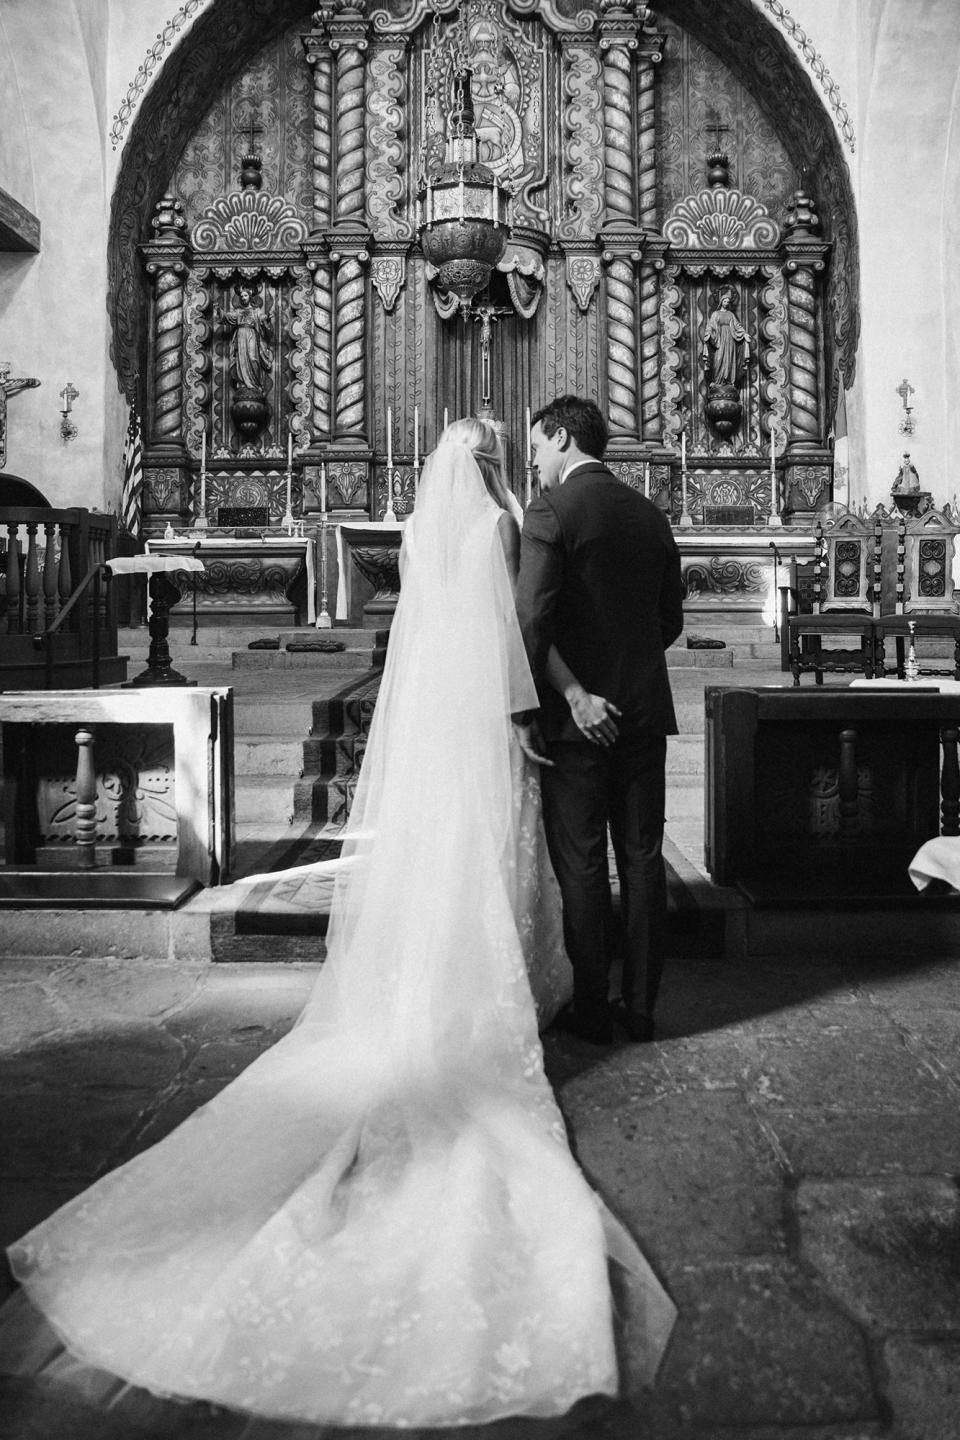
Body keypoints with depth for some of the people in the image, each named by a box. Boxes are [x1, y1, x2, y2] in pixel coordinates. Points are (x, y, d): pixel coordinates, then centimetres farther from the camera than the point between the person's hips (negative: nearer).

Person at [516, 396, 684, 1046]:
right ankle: (641, 1007, 18)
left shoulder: (552, 512, -9)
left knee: (581, 864, 4)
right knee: (643, 857, 10)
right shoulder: (651, 514, 10)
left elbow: (531, 620, -19)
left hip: (579, 718, -5)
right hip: (646, 711, 6)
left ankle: (591, 1011, 12)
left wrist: (574, 693, -13)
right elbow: (671, 620, 16)